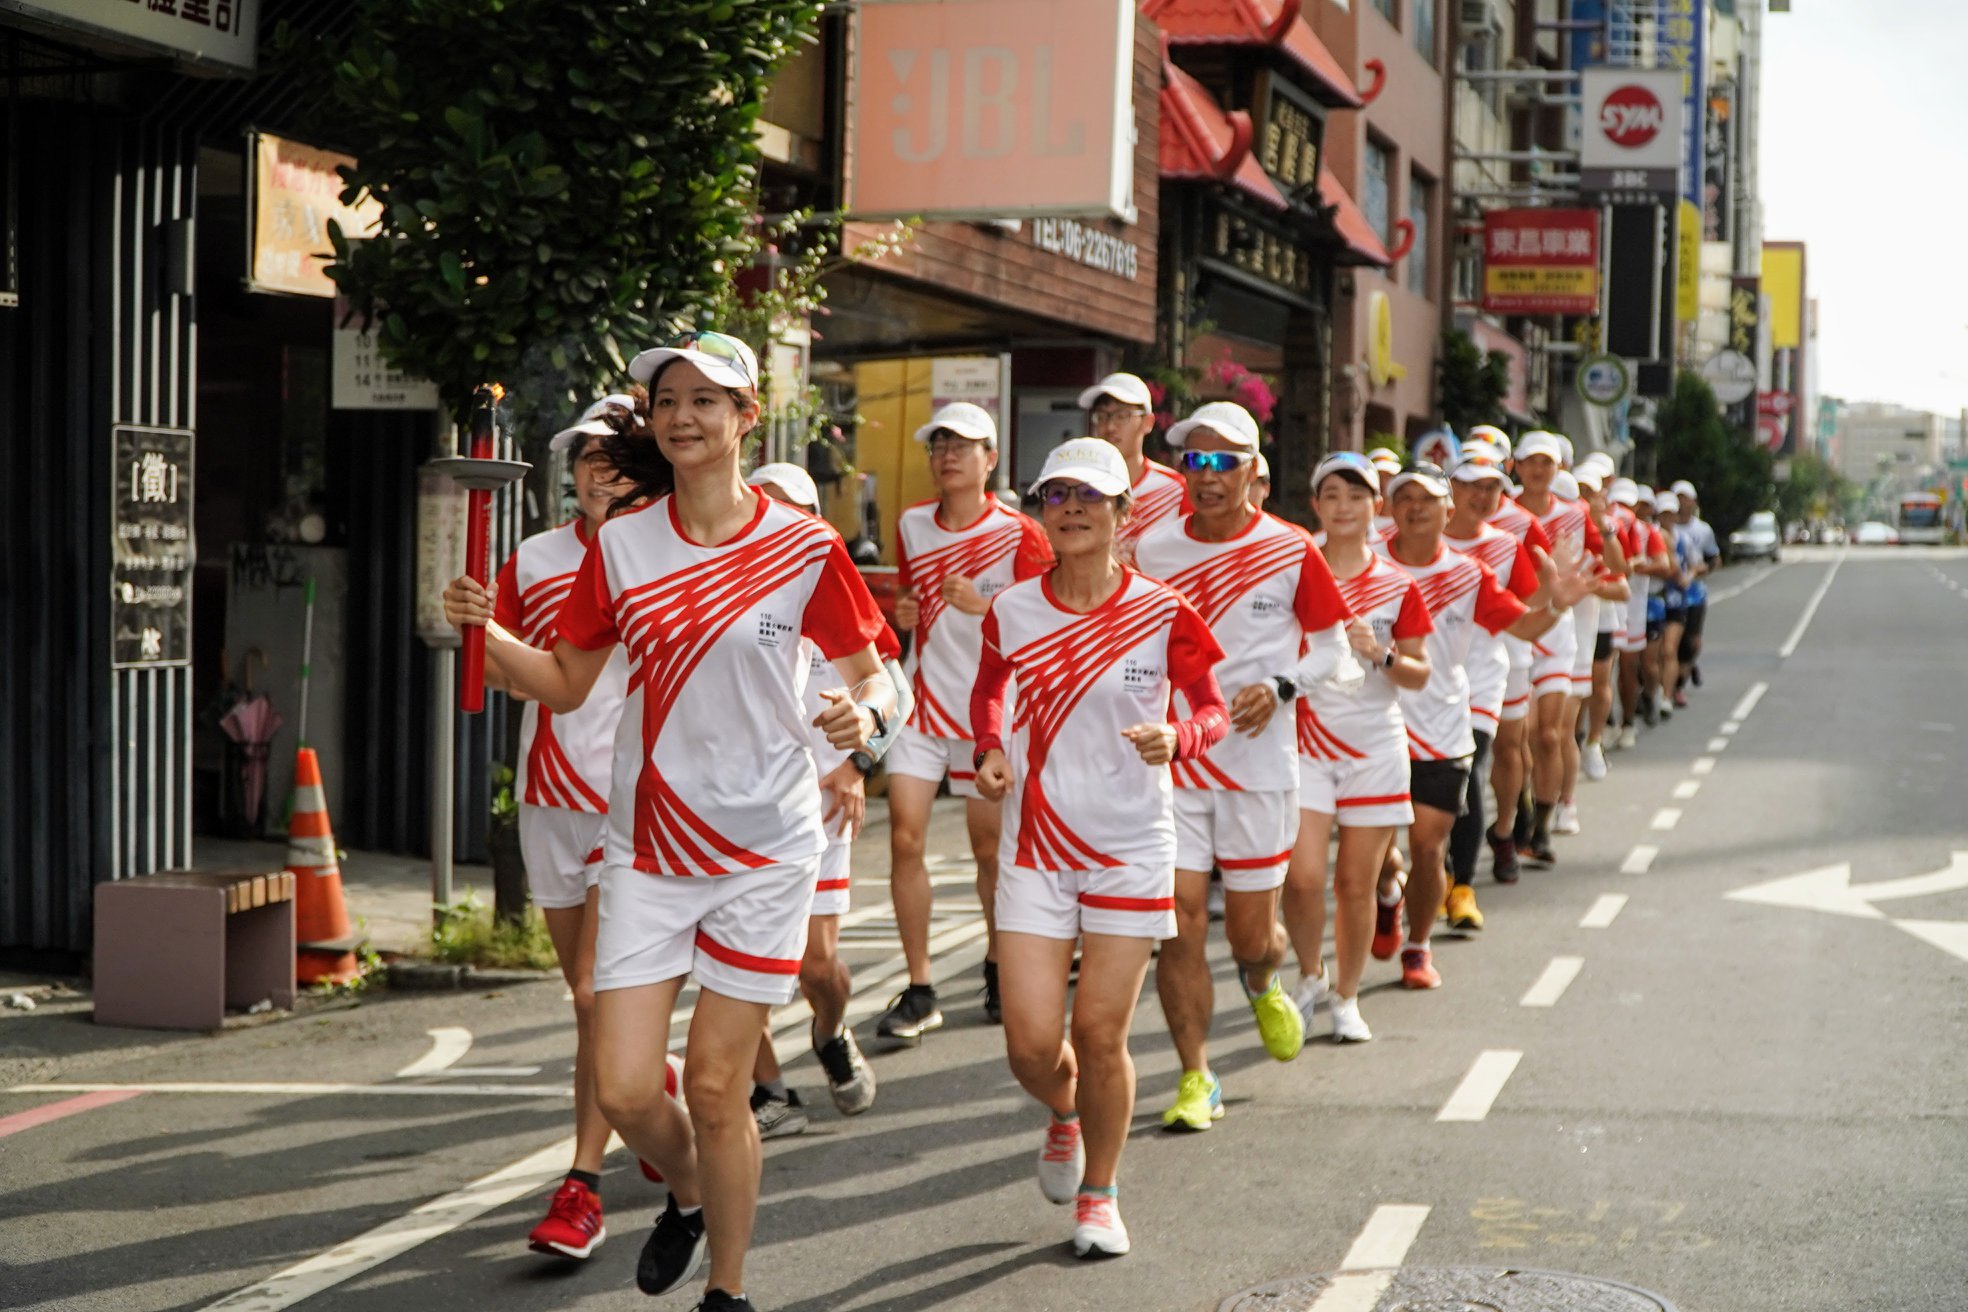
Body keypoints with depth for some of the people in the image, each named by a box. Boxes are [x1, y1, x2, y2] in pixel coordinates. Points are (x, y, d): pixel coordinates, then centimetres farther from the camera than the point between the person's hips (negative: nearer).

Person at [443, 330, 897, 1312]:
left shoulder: (803, 547, -5)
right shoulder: (620, 546, 3)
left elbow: (871, 674, 3)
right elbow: (566, 682, 9)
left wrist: (865, 715, -20)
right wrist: (486, 632, -8)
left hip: (761, 845, -2)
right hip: (647, 846, 3)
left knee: (716, 1086, 0)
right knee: (623, 1088, -3)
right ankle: (686, 1196, 32)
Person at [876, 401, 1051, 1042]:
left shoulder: (1019, 535, -7)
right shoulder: (912, 525, 7)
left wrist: (983, 604, -27)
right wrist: (904, 614, 0)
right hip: (922, 701, 3)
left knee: (989, 847, 7)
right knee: (905, 838, -10)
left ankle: (998, 966, 31)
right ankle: (919, 991, -5)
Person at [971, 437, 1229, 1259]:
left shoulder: (1161, 613, -7)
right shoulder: (1012, 610, -1)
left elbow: (1213, 710, 2)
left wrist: (1177, 739, -20)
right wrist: (990, 751, -1)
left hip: (1132, 845, -1)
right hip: (1036, 844, 2)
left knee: (1100, 1034, 0)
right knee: (1031, 1045, -4)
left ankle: (1099, 1194, 23)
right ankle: (1064, 1113, 34)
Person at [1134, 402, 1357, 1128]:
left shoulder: (1290, 551, -5)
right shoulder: (1153, 549, 2)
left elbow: (1332, 649, 2)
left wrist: (1278, 686, -15)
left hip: (1258, 757, -1)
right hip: (1173, 756, 2)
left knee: (1251, 928, 6)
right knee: (1179, 916, -7)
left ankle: (1263, 986, 43)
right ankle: (1195, 1076, 2)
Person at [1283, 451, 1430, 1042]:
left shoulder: (1397, 586, 4)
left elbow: (1419, 673, 6)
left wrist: (1381, 654, -12)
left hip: (1375, 744, 1)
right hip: (1305, 741, -1)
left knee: (1356, 880, 3)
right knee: (1303, 875, -12)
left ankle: (1346, 995, 19)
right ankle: (1311, 975, 14)